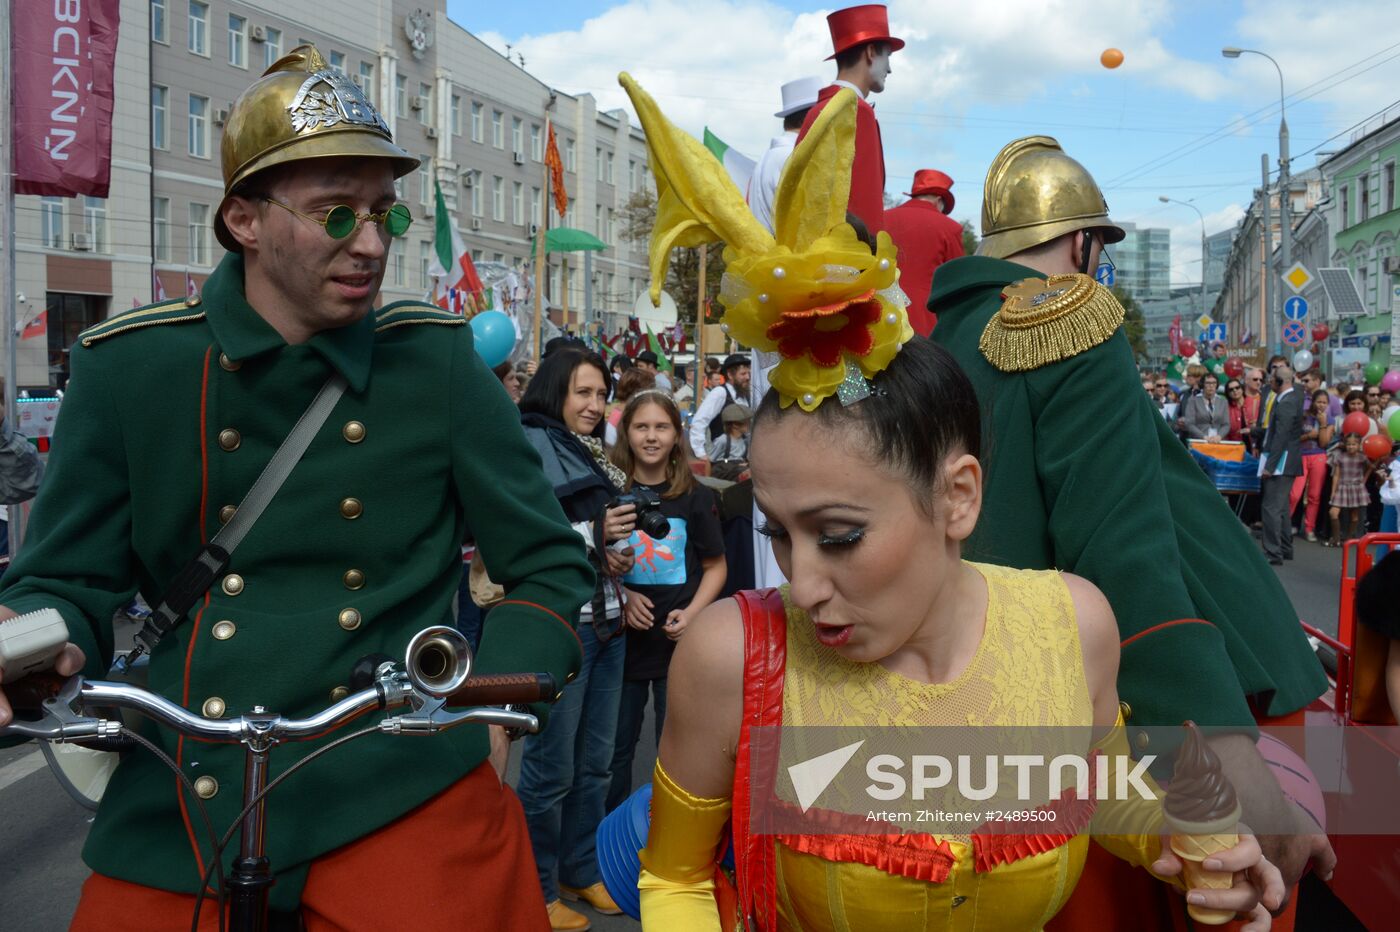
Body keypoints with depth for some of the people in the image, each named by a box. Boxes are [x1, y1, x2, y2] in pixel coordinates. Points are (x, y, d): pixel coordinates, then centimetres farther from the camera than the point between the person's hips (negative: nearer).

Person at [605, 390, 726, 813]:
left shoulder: (695, 498, -1)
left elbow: (715, 567, 4)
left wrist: (691, 613, -12)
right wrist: (622, 596, -12)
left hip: (678, 642, 0)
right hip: (623, 638, 1)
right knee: (616, 745, 12)